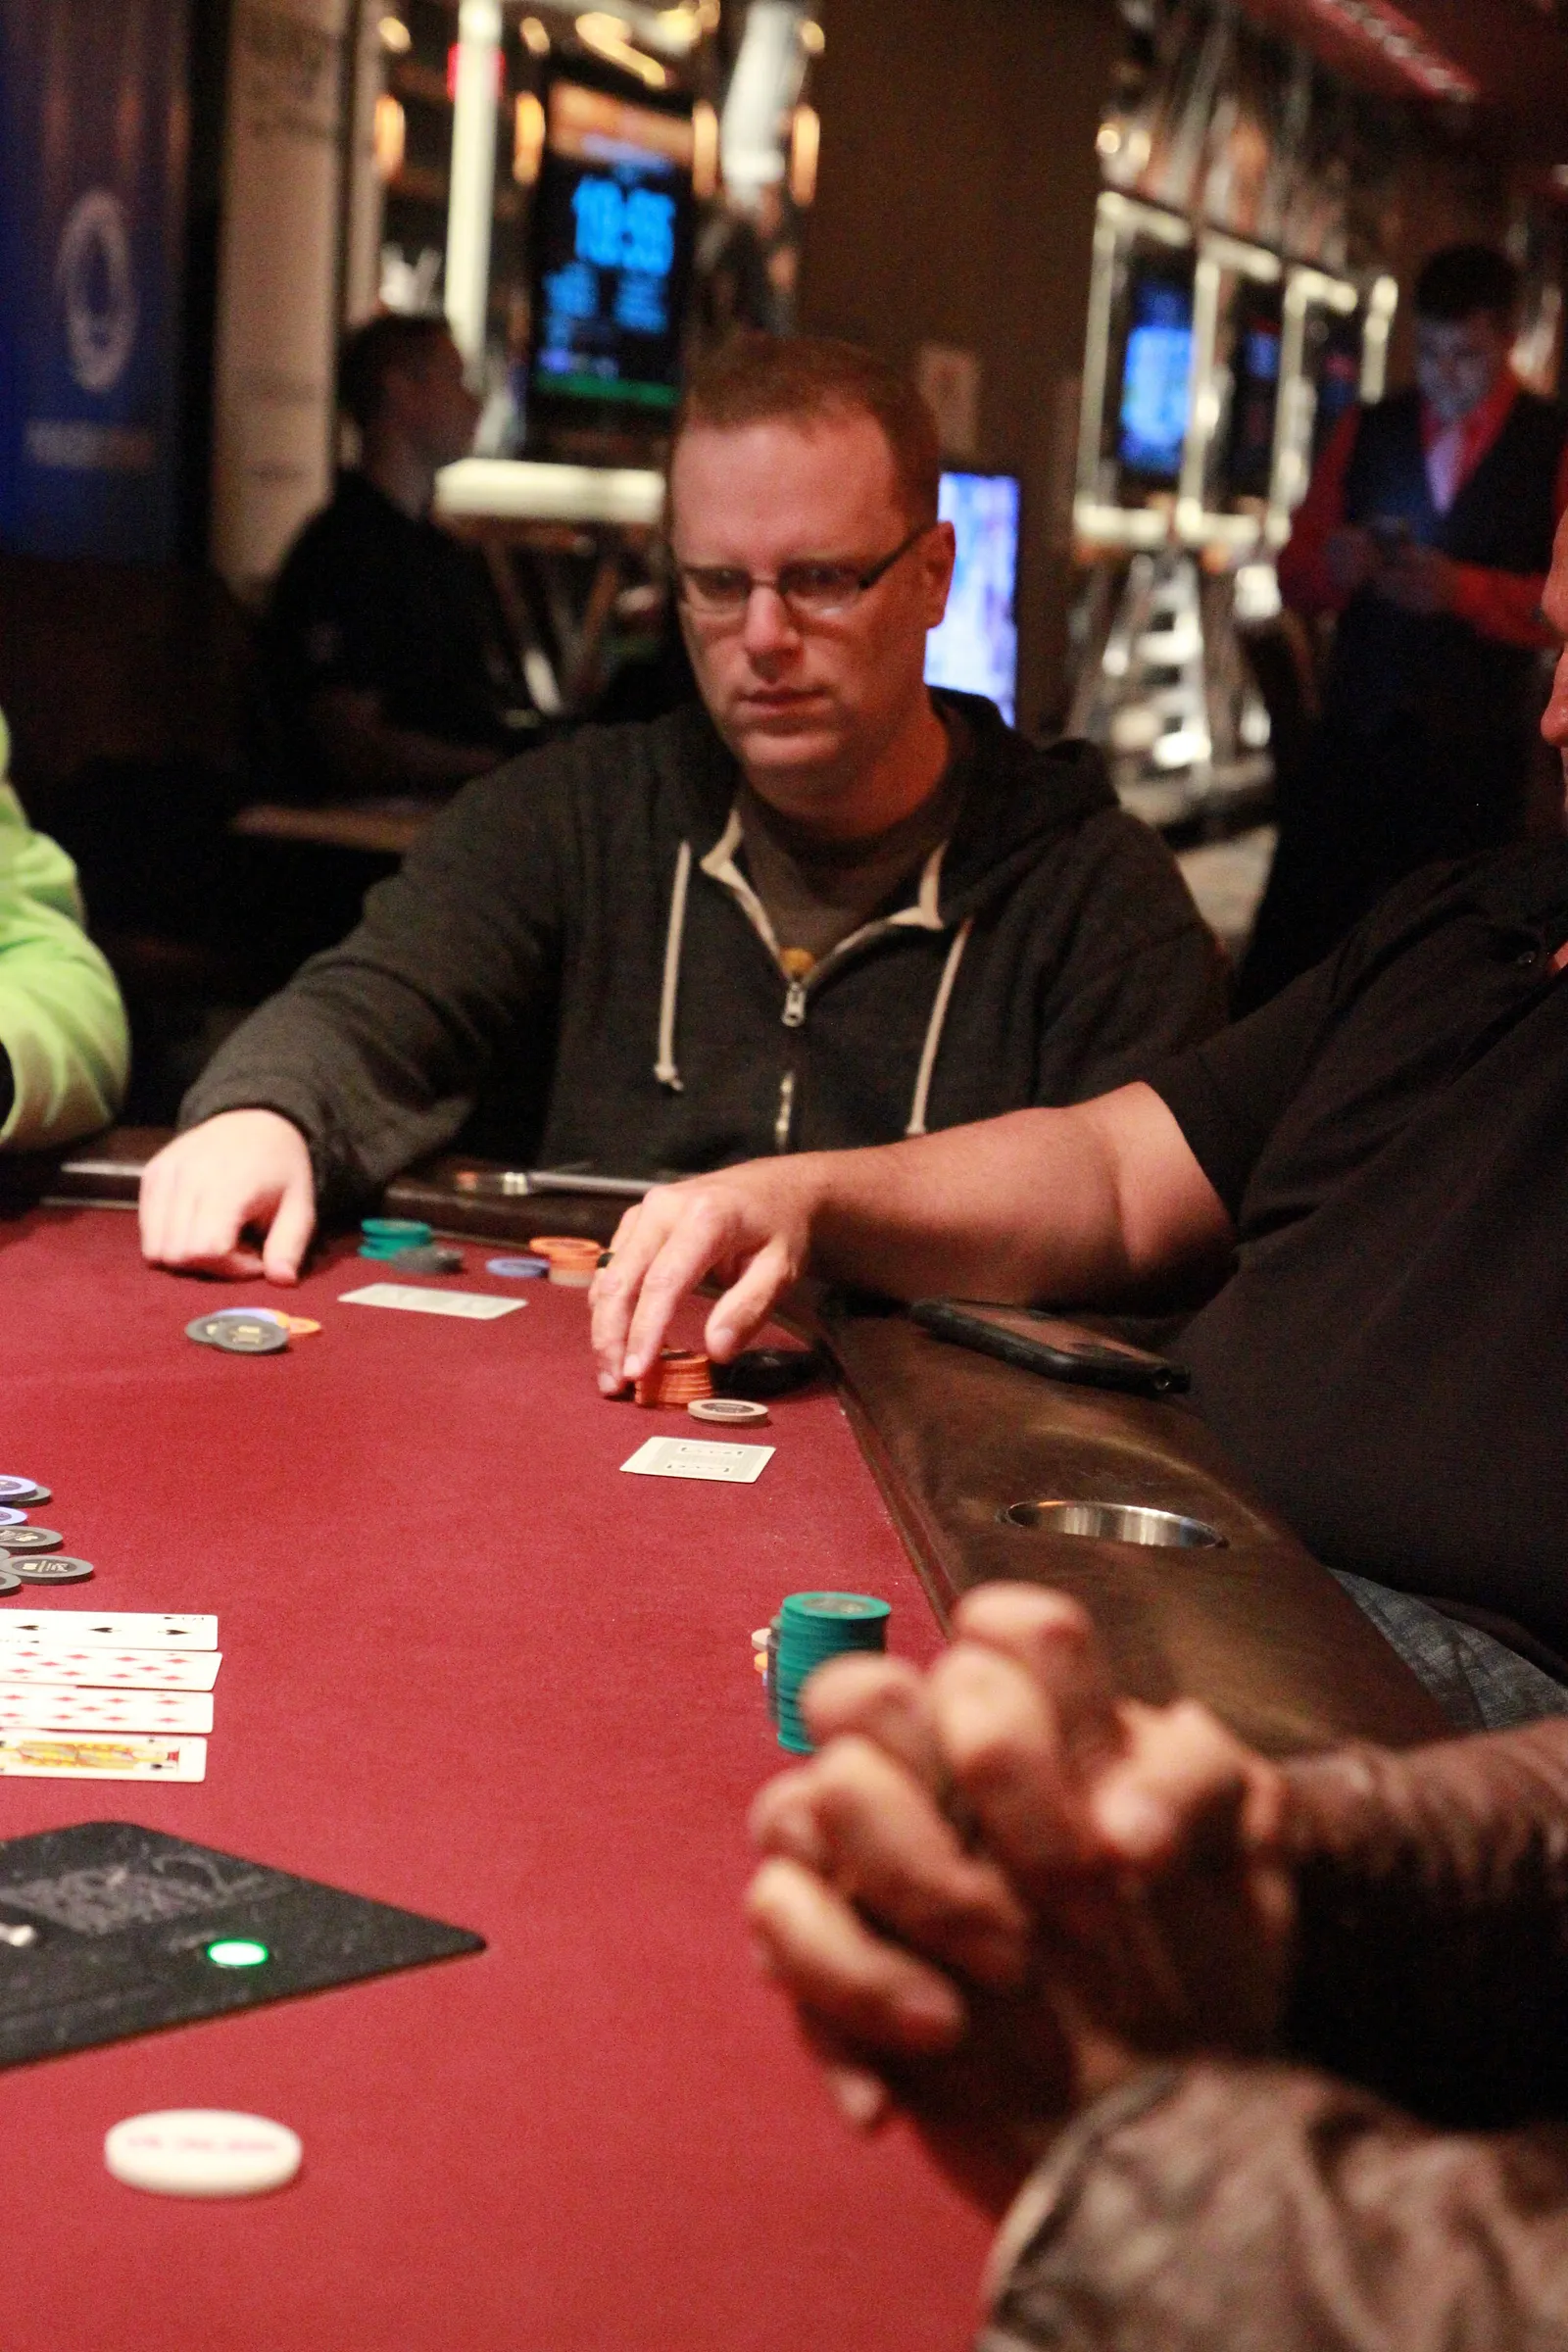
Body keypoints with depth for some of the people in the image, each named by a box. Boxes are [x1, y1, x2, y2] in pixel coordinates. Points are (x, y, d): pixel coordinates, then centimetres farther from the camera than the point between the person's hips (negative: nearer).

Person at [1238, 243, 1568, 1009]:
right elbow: (1294, 575, 10)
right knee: (1282, 955, -3)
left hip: (1473, 753, -2)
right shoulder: (1368, 433, 11)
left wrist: (1463, 588, -19)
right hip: (1351, 737, 2)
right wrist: (1331, 566, -13)